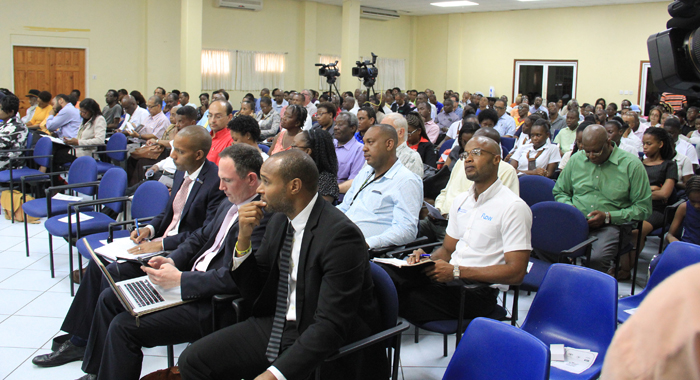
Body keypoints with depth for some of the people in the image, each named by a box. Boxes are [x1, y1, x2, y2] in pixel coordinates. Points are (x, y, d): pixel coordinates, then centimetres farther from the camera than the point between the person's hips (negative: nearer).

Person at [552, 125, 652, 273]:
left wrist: (608, 216, -11)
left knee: (596, 258, -35)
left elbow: (643, 208, 0)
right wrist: (569, 207, 1)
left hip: (611, 225, -3)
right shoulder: (576, 160, 13)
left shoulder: (632, 165, 1)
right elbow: (559, 192, 24)